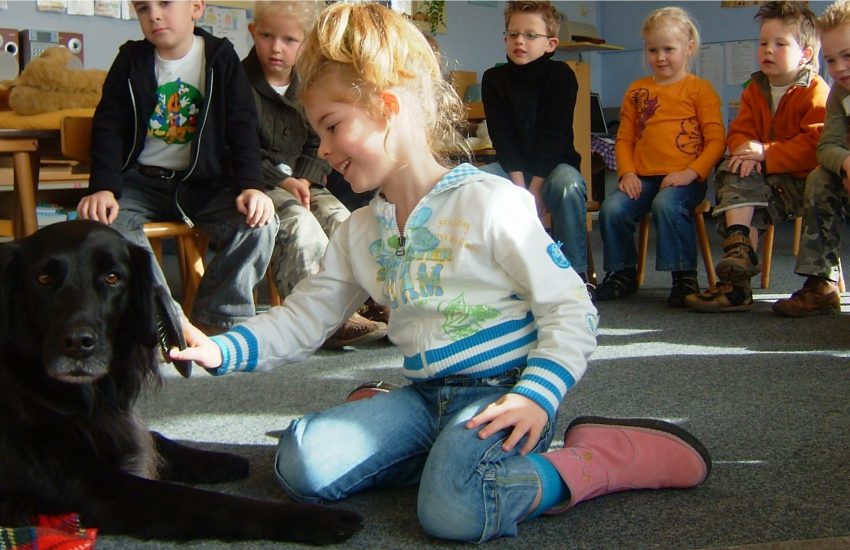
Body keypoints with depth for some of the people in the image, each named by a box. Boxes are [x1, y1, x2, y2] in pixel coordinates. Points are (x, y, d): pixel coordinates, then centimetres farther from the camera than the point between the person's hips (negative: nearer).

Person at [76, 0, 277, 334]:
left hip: (206, 184, 0)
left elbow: (243, 128, -1)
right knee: (101, 222, -30)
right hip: (141, 181, 1)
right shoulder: (131, 60, 4)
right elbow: (108, 128, 1)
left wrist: (250, 186, -16)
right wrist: (104, 188, -15)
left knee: (258, 224, -26)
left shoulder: (221, 59, 2)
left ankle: (214, 320, -13)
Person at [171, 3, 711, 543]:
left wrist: (536, 396, -24)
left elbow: (570, 307, -11)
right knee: (301, 463, -10)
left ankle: (604, 457, -11)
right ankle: (448, 450, 6)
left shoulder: (489, 201, -11)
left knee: (453, 508, -34)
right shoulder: (358, 232, 10)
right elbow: (300, 319, 12)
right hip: (427, 396, 7)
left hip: (499, 392, -6)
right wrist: (221, 351, -4)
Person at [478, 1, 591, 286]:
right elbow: (501, 135, -7)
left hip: (554, 163, -2)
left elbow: (554, 135, -14)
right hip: (512, 165, 3)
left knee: (569, 185, -36)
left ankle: (576, 273, -25)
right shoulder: (494, 78, 0)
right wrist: (518, 183, -20)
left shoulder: (561, 76, -7)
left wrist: (535, 187, -23)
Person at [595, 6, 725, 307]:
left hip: (684, 178, -4)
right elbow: (624, 138, 16)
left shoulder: (699, 88, 5)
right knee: (612, 208, -19)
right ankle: (622, 273, 3)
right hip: (643, 178, 4)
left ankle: (685, 276, -18)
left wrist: (692, 172, -15)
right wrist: (627, 172, -1)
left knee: (667, 205, -34)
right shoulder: (637, 90, 17)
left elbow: (715, 140, -2)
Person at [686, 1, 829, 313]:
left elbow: (815, 145, -20)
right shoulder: (755, 90, 14)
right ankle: (739, 247, -36)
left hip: (803, 179, -6)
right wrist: (748, 151, -16)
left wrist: (765, 153, -25)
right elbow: (738, 133, 10)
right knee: (735, 174, -23)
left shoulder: (816, 93, -8)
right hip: (760, 174, 6)